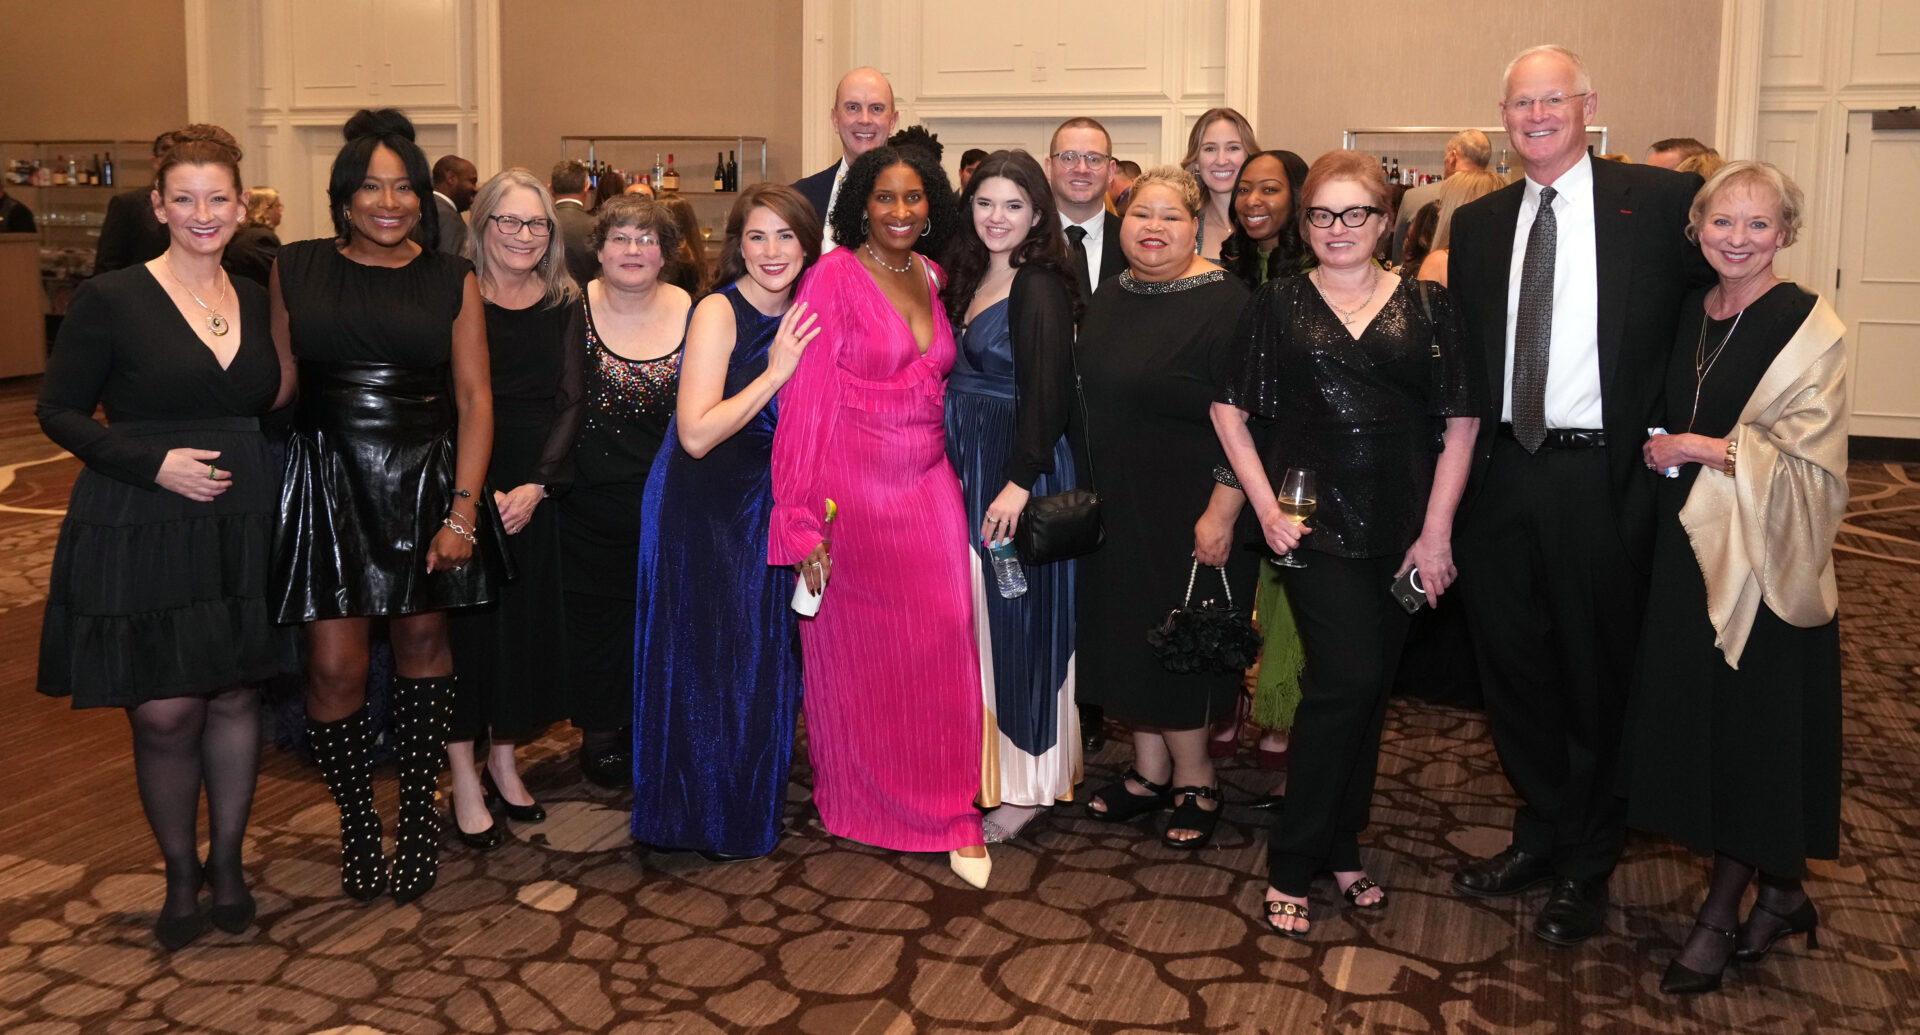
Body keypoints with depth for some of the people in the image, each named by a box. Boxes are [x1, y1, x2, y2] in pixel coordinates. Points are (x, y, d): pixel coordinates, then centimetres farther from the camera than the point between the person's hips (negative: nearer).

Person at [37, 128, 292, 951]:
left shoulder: (256, 302, 8)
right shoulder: (111, 299, -6)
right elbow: (58, 411, -6)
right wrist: (154, 463, -16)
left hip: (241, 525, 4)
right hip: (140, 532, -4)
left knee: (235, 697, 10)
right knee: (165, 712, -1)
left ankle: (227, 862, 27)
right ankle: (180, 876, 20)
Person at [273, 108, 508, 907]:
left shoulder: (452, 281, 4)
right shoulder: (296, 270, 5)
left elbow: (474, 399, 0)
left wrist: (462, 511, -8)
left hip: (424, 482, 1)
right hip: (329, 484, 0)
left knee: (422, 641, 9)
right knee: (335, 665, -5)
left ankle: (418, 812, 24)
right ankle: (357, 827, 14)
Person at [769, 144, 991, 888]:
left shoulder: (931, 278, 9)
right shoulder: (834, 277, -8)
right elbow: (805, 401, -11)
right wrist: (802, 520, -16)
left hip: (927, 489, 4)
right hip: (852, 488, -4)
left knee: (942, 646, 1)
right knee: (854, 652, 9)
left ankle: (948, 811, 14)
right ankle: (854, 804, 28)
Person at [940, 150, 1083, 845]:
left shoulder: (1040, 289, -14)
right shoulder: (970, 278, 12)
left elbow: (1049, 395, -21)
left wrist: (1019, 482, -27)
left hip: (1017, 469, -8)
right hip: (966, 469, 8)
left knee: (1014, 618, -1)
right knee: (975, 617, 14)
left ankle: (1027, 784, 11)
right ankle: (983, 767, 27)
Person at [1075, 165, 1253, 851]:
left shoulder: (1223, 303, -14)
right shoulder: (1108, 301, 9)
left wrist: (1222, 513, -22)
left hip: (1189, 516, -7)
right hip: (1115, 510, 7)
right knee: (1128, 634, 13)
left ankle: (1194, 783, 19)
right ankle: (1150, 771, 28)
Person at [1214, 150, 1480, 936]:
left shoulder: (1426, 306, 3)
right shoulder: (1279, 305, 2)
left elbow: (1460, 423, 1)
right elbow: (1230, 409, 4)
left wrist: (1437, 530, -5)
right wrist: (1263, 503, -5)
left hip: (1401, 529, 2)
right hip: (1315, 520, -2)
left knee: (1368, 689, 11)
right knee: (1347, 679, -12)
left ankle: (1340, 848, 29)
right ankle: (1291, 866, 2)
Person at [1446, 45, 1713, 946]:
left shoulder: (1659, 201, -3)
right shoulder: (1477, 224, 10)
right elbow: (1461, 358, 9)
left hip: (1603, 476, -4)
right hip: (1503, 474, 4)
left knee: (1598, 671, 8)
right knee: (1512, 664, 14)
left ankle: (1586, 868, 26)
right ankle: (1541, 834, 35)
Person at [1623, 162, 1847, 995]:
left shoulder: (1808, 330, -11)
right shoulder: (1691, 316, 8)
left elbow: (1814, 470, -14)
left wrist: (1709, 450, -18)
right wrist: (1663, 450, 3)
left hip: (1765, 558, -6)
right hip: (1690, 549, 7)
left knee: (1754, 730, 3)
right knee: (1697, 719, 10)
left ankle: (1721, 917, 18)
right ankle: (1778, 895, 28)